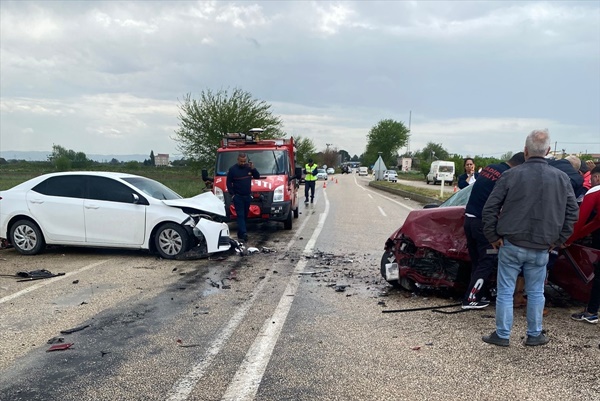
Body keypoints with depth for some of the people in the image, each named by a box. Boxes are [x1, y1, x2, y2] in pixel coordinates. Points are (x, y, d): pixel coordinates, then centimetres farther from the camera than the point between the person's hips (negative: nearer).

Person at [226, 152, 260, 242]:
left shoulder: (249, 167, 5)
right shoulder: (232, 169, -4)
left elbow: (257, 176, 5)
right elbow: (229, 182, -1)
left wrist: (253, 169, -12)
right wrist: (232, 194, -7)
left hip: (247, 196, 4)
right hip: (237, 197, -4)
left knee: (245, 215, 8)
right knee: (240, 215, -11)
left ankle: (240, 234, 18)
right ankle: (243, 234, -19)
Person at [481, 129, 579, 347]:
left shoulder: (511, 175, -9)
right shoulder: (561, 178, 0)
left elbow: (490, 208, -9)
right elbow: (572, 212, 6)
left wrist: (493, 236, 0)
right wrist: (558, 239, 12)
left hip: (511, 246, -2)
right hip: (541, 249, 2)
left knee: (505, 292, 8)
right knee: (536, 293, 16)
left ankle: (502, 335, 15)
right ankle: (535, 335, 27)